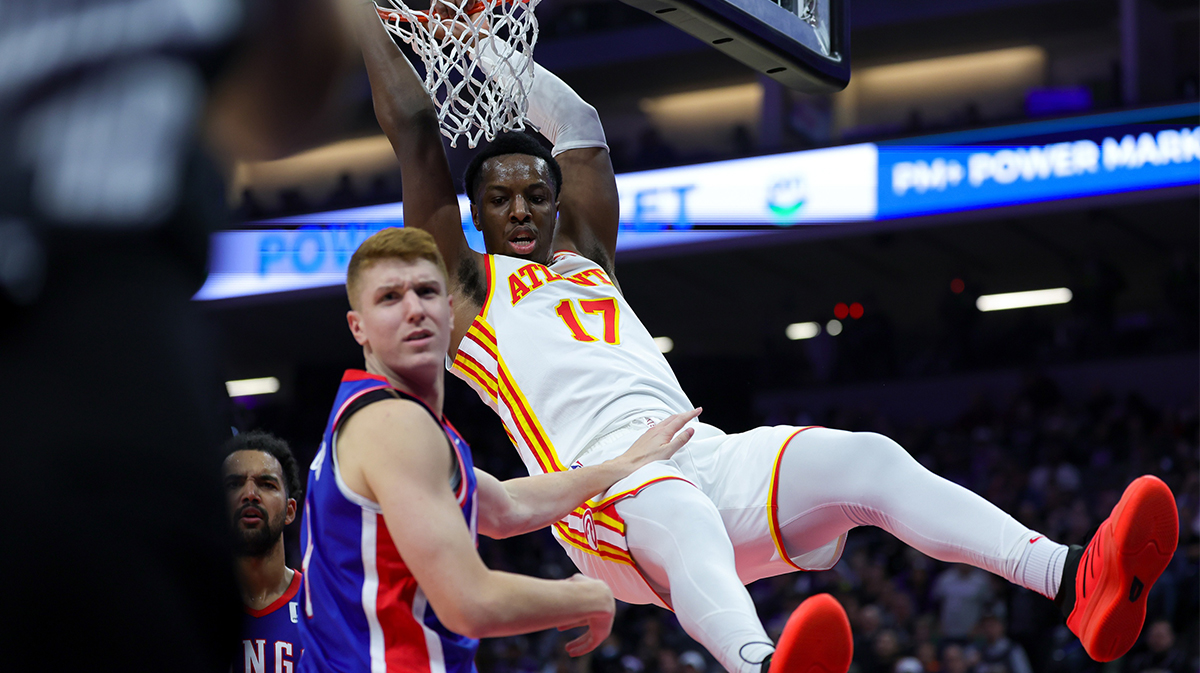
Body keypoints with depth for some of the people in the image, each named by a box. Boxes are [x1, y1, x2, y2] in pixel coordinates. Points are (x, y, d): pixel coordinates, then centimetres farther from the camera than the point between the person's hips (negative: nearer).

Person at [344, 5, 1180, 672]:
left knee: (868, 459, -20)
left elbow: (580, 127, 39)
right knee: (680, 513, -42)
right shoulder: (466, 284, 18)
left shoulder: (586, 262, 35)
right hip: (604, 488, -6)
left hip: (709, 456, 6)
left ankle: (1076, 583, -41)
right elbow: (414, 128, 14)